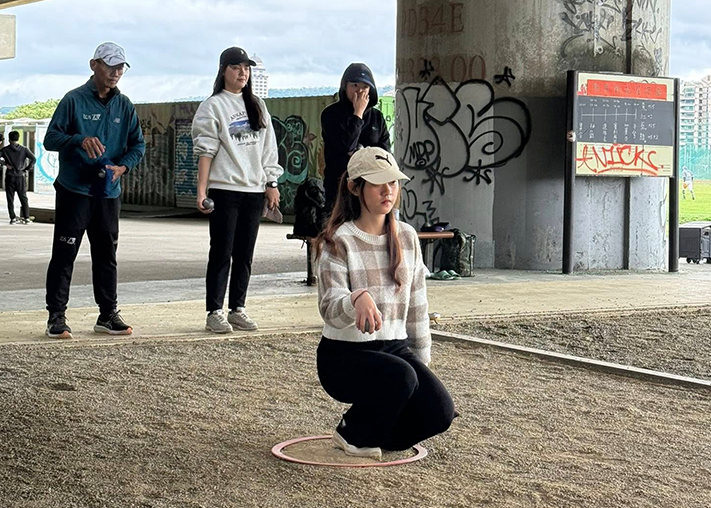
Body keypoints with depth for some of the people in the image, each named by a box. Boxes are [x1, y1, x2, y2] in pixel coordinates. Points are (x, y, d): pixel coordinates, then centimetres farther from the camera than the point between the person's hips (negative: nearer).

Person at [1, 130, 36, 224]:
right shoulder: (24, 149, -1)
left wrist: (5, 164, -3)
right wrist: (27, 168, -2)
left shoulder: (5, 150, -2)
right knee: (23, 198, 8)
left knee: (10, 199, 5)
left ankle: (13, 218, 1)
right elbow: (33, 159, -12)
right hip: (20, 177, 1)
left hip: (9, 178, -1)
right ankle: (26, 218, 6)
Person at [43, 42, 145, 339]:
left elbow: (138, 145, 11)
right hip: (73, 191, -5)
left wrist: (123, 166, -9)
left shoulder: (125, 106, 9)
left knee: (106, 255, 11)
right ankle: (56, 317, 0)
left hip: (109, 193, 5)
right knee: (64, 255, -3)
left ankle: (108, 315, 19)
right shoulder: (74, 100, -4)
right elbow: (51, 138, -8)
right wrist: (80, 140, -26)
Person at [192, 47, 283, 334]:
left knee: (245, 254, 7)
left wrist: (271, 184, 9)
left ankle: (238, 309, 15)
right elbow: (205, 150, -6)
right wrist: (201, 189, -12)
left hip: (254, 190, 5)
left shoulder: (257, 106, 14)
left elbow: (268, 148, 15)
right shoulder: (213, 106, -2)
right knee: (222, 252, -4)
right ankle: (214, 313, 0)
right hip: (225, 189, -5)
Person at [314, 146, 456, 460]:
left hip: (395, 348, 5)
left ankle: (377, 432, 13)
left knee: (439, 412, -17)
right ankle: (353, 435, -5)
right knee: (400, 376, -34)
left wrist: (422, 360, 12)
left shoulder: (407, 237, 7)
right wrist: (357, 300, -45)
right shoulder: (337, 242, -10)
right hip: (344, 354, -5)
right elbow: (330, 309, -23)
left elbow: (416, 304, 14)